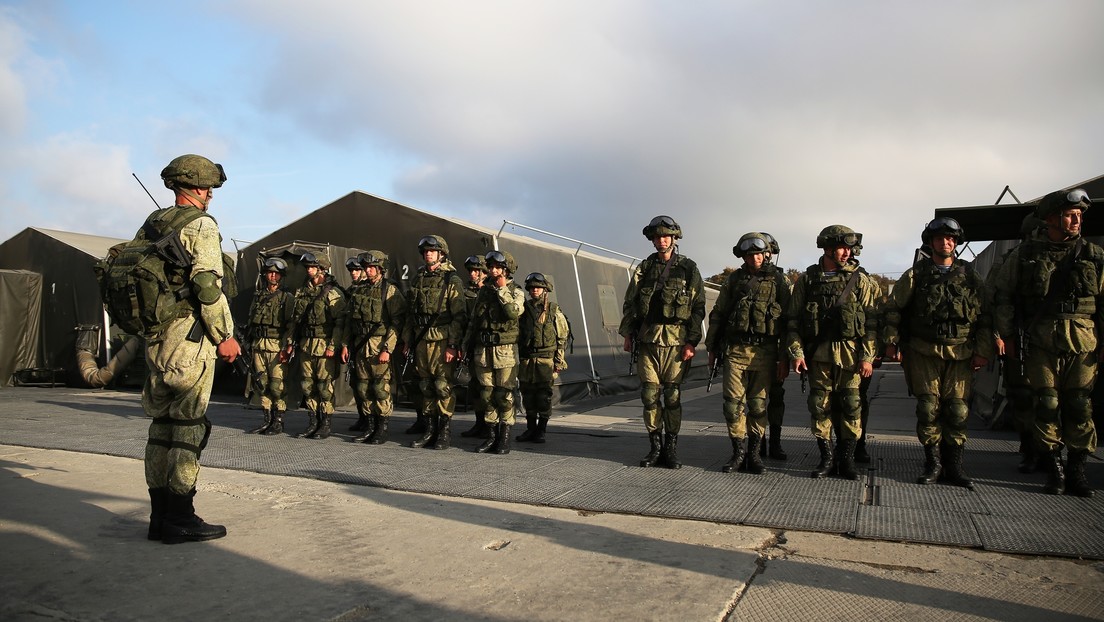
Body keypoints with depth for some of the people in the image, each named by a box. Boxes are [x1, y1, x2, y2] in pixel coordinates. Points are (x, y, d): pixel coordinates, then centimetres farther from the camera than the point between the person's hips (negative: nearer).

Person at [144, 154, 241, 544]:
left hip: (155, 336, 8)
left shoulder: (151, 225, 16)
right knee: (188, 427, -3)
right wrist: (224, 335, -13)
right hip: (190, 339, -8)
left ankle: (160, 515, 18)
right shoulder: (201, 226, -9)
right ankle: (180, 519, 1)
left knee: (162, 424, 11)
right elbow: (208, 284, -18)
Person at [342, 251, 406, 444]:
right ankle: (370, 426, 20)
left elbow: (397, 322, -12)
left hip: (379, 346, -6)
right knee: (363, 387, 9)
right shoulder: (358, 290, 14)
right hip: (359, 346, 6)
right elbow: (349, 319, 19)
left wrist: (387, 349, -18)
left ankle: (382, 430, 2)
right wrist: (345, 344, 12)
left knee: (381, 388, -6)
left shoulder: (390, 290, -5)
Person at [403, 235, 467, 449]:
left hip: (442, 342, -6)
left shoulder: (452, 281, -5)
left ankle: (445, 432, 3)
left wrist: (452, 346, -16)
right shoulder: (418, 279, 14)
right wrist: (407, 339, 14)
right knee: (426, 387, 10)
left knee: (443, 386, -6)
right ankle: (429, 431, 18)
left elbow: (459, 316, -10)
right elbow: (410, 313, 19)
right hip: (421, 341, 6)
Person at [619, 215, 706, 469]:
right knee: (650, 395, 2)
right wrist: (627, 334, 5)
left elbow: (698, 307, 0)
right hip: (647, 340, 3)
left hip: (676, 341, -2)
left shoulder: (688, 269, 3)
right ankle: (656, 446, 13)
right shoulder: (644, 268, 11)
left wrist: (691, 342, -7)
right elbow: (629, 303, 13)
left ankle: (671, 449, 11)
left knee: (672, 396, 1)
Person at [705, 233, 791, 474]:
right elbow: (717, 314, 13)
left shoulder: (778, 279, 4)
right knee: (733, 403, -1)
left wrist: (784, 356, -3)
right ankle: (738, 452, 11)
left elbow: (788, 319, 2)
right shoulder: (734, 279, 9)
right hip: (735, 350, 1)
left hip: (764, 352, -1)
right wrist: (712, 348, 10)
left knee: (758, 404, 4)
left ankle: (754, 453, 15)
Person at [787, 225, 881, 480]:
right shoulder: (806, 280, 5)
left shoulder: (860, 280, 4)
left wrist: (867, 356, -6)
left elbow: (872, 321, 1)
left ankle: (847, 459, 14)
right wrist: (796, 352, -4)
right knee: (820, 406, 4)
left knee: (850, 407, 2)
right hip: (818, 353, 1)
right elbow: (793, 319, 5)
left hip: (850, 353, 0)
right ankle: (826, 457, 17)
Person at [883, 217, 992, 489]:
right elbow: (893, 309, 5)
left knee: (957, 410, 1)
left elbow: (985, 315, 9)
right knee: (928, 408, -1)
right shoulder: (915, 274, 5)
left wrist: (983, 351, 2)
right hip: (924, 352, -1)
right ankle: (933, 464, 11)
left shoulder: (970, 276, 10)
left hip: (960, 354, 1)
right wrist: (891, 342, -2)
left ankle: (954, 466, 12)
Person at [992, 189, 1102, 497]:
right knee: (1047, 405, 2)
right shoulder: (1023, 255, 4)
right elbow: (1003, 296, 8)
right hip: (1040, 344, -1)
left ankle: (1076, 470, 14)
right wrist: (1006, 336, 4)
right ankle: (1054, 469, 13)